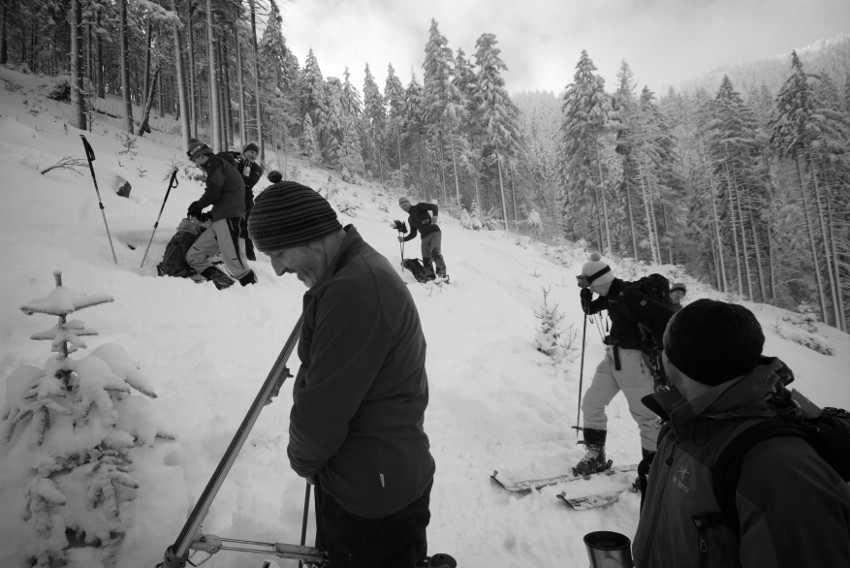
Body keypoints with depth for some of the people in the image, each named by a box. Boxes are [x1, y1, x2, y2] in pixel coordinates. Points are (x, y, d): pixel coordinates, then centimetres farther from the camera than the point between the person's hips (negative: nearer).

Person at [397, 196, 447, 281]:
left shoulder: (419, 207, 5)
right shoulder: (410, 219, 23)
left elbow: (434, 207, -6)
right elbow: (413, 234, 25)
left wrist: (435, 215, -26)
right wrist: (404, 239, 11)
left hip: (435, 233, -6)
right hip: (425, 238, 6)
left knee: (434, 252, -28)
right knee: (426, 260, -6)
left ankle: (442, 270, -9)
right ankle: (431, 277, 3)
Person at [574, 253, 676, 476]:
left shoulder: (628, 295, -22)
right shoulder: (610, 294, 6)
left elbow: (666, 314, -26)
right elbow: (590, 309, 21)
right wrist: (584, 291, 3)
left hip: (633, 359, -9)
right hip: (613, 356, 9)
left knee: (644, 414, 3)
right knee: (591, 404, 10)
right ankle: (595, 457, 22)